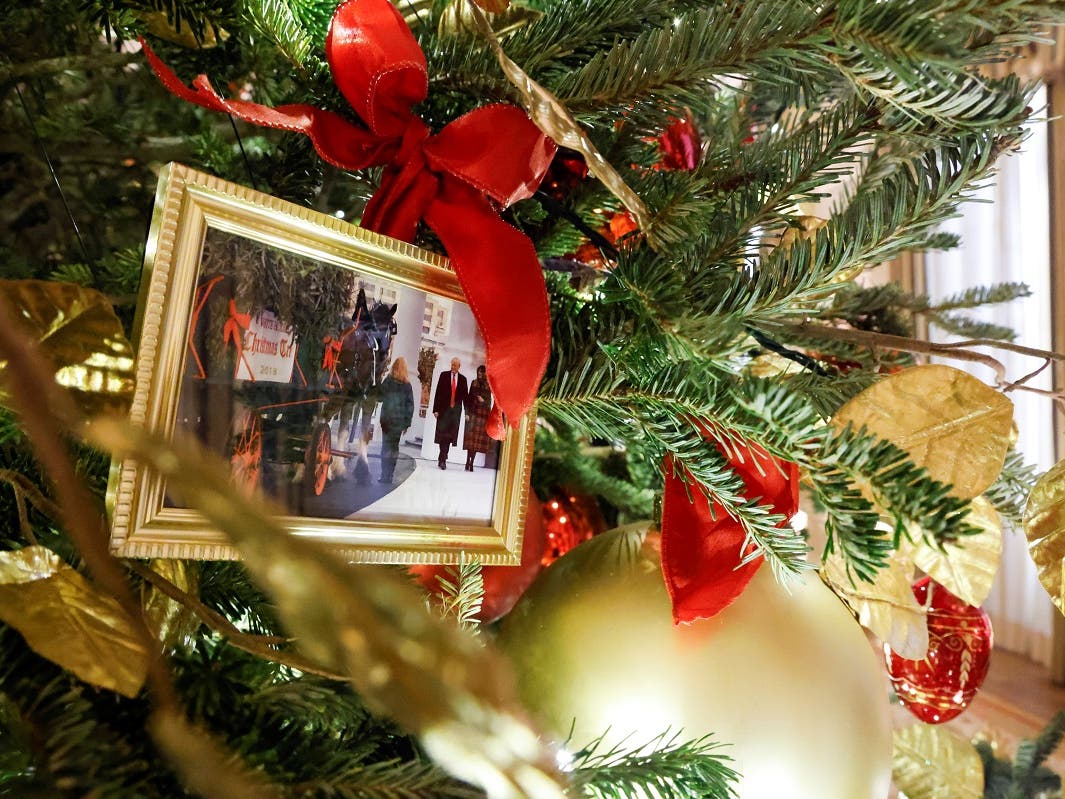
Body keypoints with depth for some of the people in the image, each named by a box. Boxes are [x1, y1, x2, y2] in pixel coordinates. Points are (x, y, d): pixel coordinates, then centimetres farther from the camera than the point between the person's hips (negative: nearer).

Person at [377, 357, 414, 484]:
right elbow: (410, 405, 3)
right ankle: (389, 476, 6)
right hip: (400, 420, 2)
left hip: (387, 419, -2)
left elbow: (380, 397, -4)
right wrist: (407, 423, 7)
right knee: (394, 447, 7)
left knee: (386, 446, 0)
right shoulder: (407, 384, 3)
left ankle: (385, 476, -5)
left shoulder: (388, 381, -4)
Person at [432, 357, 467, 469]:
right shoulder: (444, 375, 4)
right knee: (442, 434, -4)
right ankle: (443, 459, 1)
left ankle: (442, 459, 9)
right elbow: (438, 393, 0)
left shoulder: (463, 379, 9)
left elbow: (465, 396, 9)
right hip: (444, 409, -1)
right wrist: (435, 409, -6)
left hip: (456, 410, 1)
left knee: (449, 435, 1)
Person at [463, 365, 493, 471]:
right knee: (470, 435, -7)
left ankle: (471, 463, 2)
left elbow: (489, 400, 9)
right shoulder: (474, 383, 9)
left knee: (478, 437, -2)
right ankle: (468, 462, -5)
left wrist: (483, 400, -12)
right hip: (473, 412, 0)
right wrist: (467, 413, -1)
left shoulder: (489, 385, 6)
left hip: (483, 413, 0)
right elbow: (469, 398, 6)